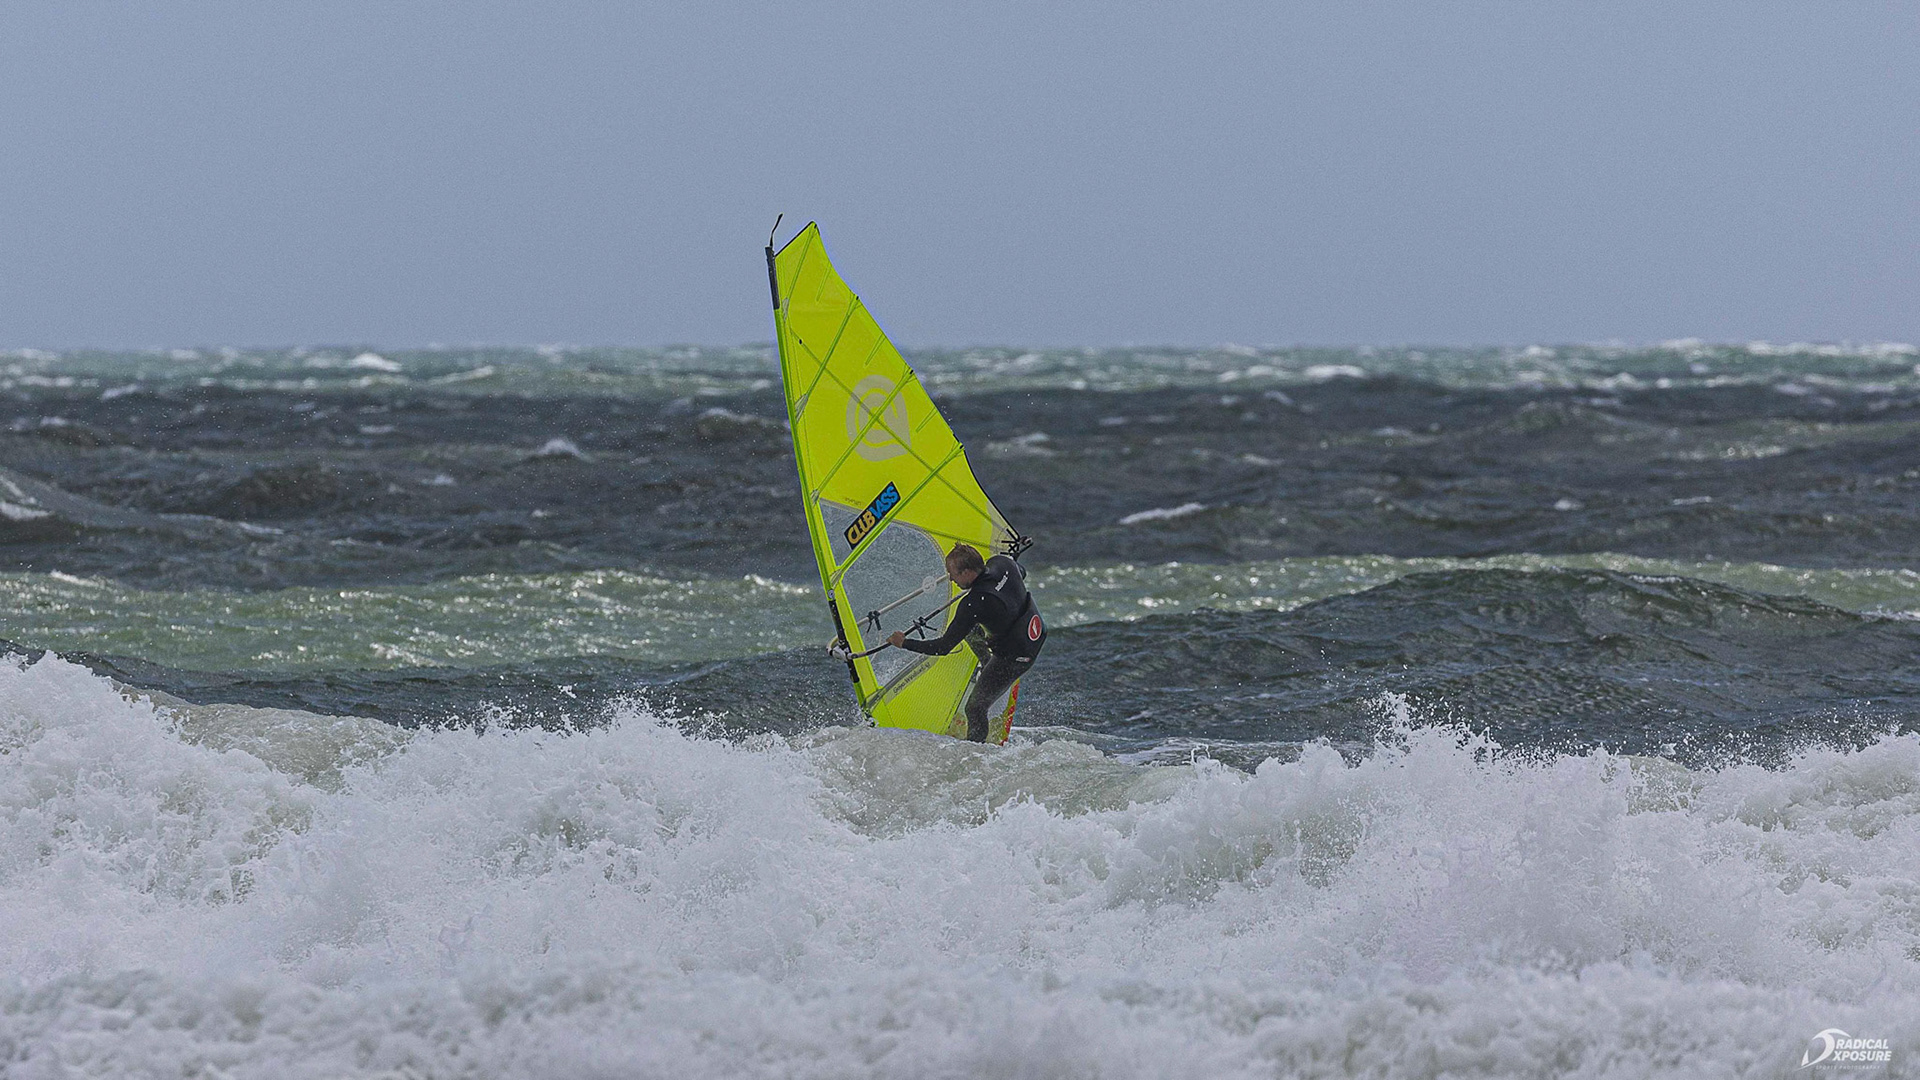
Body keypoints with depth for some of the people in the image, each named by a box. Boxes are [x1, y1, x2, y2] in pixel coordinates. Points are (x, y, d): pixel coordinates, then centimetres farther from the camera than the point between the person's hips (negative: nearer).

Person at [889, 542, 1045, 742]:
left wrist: (904, 643, -11)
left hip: (1014, 657, -8)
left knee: (975, 707, 3)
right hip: (1037, 634, 8)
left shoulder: (973, 604, -30)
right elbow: (1021, 572, 16)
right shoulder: (1001, 563, -11)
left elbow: (944, 647, -22)